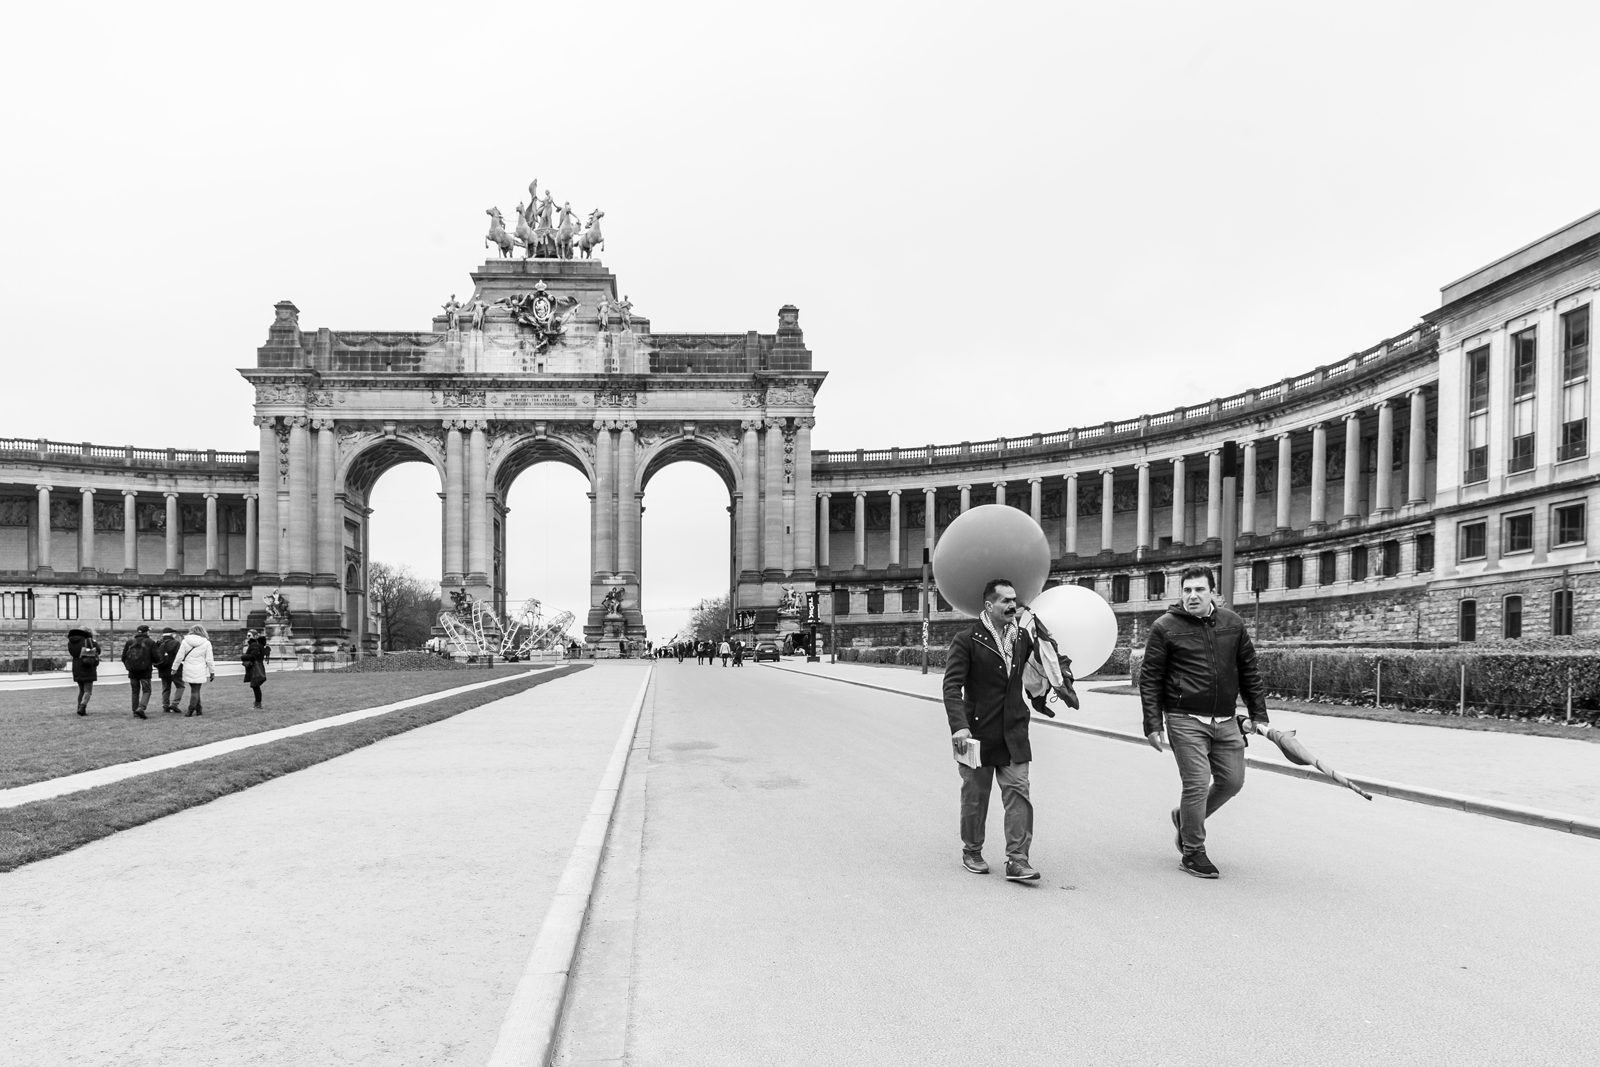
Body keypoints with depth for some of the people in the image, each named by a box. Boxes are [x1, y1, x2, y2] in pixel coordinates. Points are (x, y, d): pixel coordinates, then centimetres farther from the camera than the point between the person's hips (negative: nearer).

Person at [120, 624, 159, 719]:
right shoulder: (150, 643, -6)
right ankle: (141, 708, -19)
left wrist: (128, 666, 20)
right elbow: (156, 657, -8)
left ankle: (135, 712, 13)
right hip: (145, 671, -3)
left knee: (135, 691, 13)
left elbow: (123, 657, 6)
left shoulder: (129, 642, 4)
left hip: (132, 671, 4)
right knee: (146, 690, 2)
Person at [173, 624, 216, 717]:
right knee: (196, 690, 2)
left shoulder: (185, 641, 0)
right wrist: (212, 672, 5)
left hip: (188, 671, 2)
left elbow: (179, 657, 1)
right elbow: (209, 660, -2)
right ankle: (191, 710, -6)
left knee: (194, 690, 12)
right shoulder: (206, 643, -3)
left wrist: (174, 668, 12)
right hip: (200, 671, -2)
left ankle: (199, 709, 17)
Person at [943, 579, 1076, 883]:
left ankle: (1016, 859, 0)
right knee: (975, 795, 9)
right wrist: (959, 725, -26)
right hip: (978, 731, -4)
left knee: (1018, 792, -4)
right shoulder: (966, 639, -10)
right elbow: (951, 686, -15)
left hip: (1013, 732, 4)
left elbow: (1056, 657, 22)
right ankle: (971, 851, 28)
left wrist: (1064, 679, 2)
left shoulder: (1022, 636, 6)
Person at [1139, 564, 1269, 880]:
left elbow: (1249, 672, 14)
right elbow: (1149, 679, -5)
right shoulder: (1165, 627, -6)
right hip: (1185, 720, -5)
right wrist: (1152, 724, -9)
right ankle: (1193, 853, 11)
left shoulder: (1232, 623, 7)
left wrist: (1259, 715, 12)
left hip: (1226, 721, 5)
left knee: (1232, 781, 10)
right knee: (1197, 784, -6)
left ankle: (1185, 818, 35)